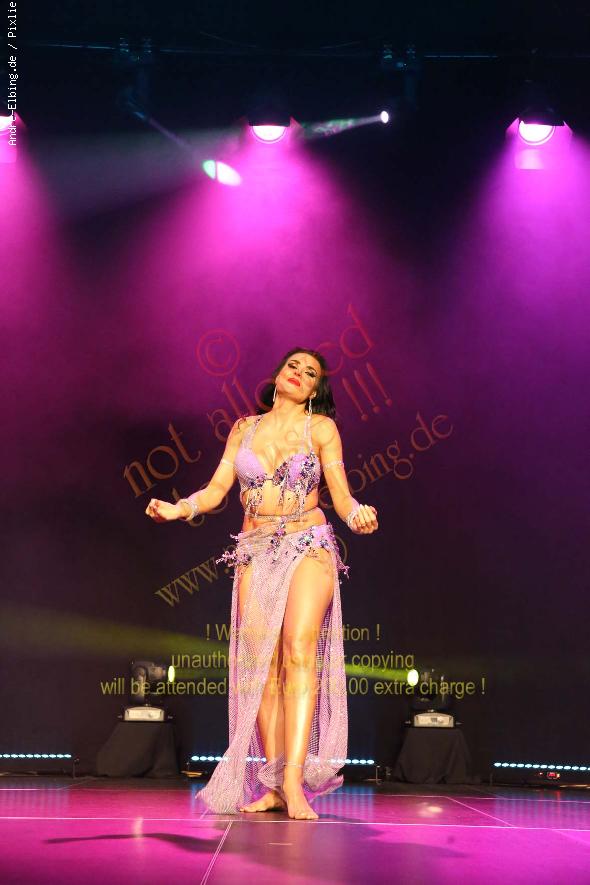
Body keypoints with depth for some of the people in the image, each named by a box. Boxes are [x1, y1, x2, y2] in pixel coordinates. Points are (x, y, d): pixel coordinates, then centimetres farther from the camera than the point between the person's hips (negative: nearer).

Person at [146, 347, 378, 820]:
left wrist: (357, 513, -22)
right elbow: (217, 489, 9)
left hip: (309, 547, -3)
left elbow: (341, 493, 0)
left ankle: (293, 780, -25)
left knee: (300, 649, -20)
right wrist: (178, 508, -9)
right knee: (261, 664, -6)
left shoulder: (321, 427, 7)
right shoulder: (245, 428, 14)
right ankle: (272, 786, -4)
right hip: (255, 553, 3)